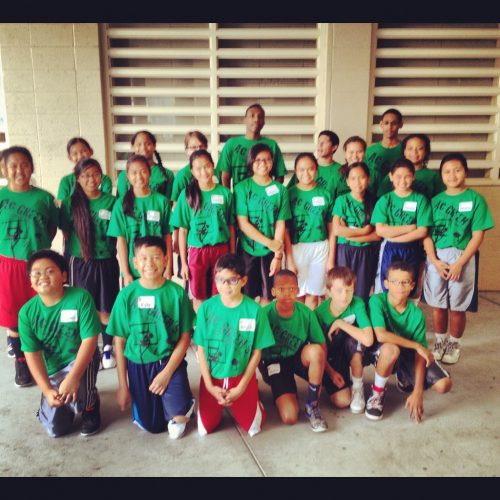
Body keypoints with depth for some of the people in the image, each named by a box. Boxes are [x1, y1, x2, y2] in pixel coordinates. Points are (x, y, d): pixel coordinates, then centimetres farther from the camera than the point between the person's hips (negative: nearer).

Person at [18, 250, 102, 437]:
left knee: (77, 396, -34)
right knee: (56, 429, -3)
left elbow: (89, 339, -23)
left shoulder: (80, 297, -21)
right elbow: (32, 354, -9)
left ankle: (90, 407, 5)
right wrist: (46, 390, -19)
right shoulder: (27, 312, -11)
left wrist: (73, 378, -31)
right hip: (52, 369, 3)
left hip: (81, 360, -3)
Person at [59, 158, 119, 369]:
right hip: (80, 263, 0)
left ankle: (107, 348, 26)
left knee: (106, 309, 8)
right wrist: (77, 250, 0)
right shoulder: (70, 203, -1)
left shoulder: (111, 201, -2)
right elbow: (66, 233, 5)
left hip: (106, 262, 0)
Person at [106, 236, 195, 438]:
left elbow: (185, 337, -7)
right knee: (152, 426, 8)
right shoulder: (126, 295, -9)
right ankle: (166, 404, 41)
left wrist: (167, 372, -16)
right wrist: (122, 386, -1)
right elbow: (119, 342, -2)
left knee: (178, 415, -23)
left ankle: (181, 411, 14)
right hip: (138, 365, 2)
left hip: (170, 361, -1)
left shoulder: (177, 292, -11)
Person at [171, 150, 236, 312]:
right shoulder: (187, 194, -1)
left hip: (221, 250, 1)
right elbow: (183, 230, 1)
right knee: (199, 297, 9)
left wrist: (232, 256, 5)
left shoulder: (225, 193, 1)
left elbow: (231, 227, 6)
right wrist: (183, 262, 0)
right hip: (197, 251, 0)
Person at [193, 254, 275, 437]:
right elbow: (201, 349, -4)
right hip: (213, 378, 1)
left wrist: (241, 388, -10)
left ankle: (253, 401, 32)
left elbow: (257, 352, -8)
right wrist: (209, 385, -9)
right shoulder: (207, 307, -12)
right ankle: (220, 404, 34)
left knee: (252, 428, 1)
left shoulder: (254, 310, -15)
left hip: (242, 377, -1)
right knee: (205, 428, 4)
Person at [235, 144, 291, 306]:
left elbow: (280, 224, -2)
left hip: (271, 251, 1)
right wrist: (269, 242, -14)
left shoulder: (280, 190, 1)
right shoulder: (242, 188, -4)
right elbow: (242, 224, -9)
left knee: (267, 294, 9)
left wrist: (278, 255, -9)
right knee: (247, 295, 6)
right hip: (247, 250, -1)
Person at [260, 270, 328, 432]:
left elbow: (322, 346, -7)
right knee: (289, 417, -21)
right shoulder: (265, 314, -20)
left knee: (315, 350, -34)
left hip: (298, 359, 2)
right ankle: (281, 395, 16)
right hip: (274, 364, -2)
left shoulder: (306, 313, -14)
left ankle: (312, 405, -13)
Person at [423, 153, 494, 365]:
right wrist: (435, 261, -11)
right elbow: (426, 234, 1)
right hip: (436, 258, 2)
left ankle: (454, 345, 26)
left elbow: (478, 236, -7)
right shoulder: (435, 200, 5)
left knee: (457, 307, 6)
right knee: (438, 305, 9)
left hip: (462, 259, -2)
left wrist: (459, 263, -13)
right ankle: (440, 341, 29)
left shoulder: (475, 199, -3)